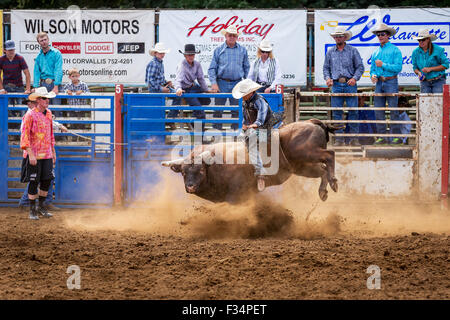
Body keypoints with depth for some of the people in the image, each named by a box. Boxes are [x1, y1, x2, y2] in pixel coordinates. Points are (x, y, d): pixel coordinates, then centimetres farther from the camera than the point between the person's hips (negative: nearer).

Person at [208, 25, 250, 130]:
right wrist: (214, 83, -7)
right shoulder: (218, 50, 4)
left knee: (236, 110, 3)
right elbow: (212, 69, 4)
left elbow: (247, 68, 15)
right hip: (222, 83, -1)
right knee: (218, 109, -2)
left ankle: (235, 129, 10)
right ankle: (217, 129, 4)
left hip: (237, 84, 1)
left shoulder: (242, 50, 9)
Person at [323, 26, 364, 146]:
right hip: (336, 85, 2)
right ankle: (339, 138, 2)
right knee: (336, 112, -2)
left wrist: (355, 78, -11)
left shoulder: (352, 51, 5)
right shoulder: (330, 52, 13)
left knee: (353, 111, -5)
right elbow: (326, 68, 17)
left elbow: (360, 67, 4)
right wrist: (327, 78, -2)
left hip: (350, 84, -2)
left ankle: (353, 138, 0)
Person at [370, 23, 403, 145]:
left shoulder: (395, 50, -1)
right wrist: (373, 75, -2)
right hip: (379, 83, 6)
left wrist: (383, 65, -12)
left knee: (393, 111, -6)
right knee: (379, 111, 2)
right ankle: (382, 136, 6)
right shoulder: (375, 53, 18)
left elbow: (398, 67, -10)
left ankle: (396, 136, -3)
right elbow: (372, 68, 20)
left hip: (391, 82, -6)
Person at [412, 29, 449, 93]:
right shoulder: (416, 52, 4)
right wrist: (419, 72, -12)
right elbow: (415, 67, 13)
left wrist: (430, 69, -15)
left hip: (438, 81, -3)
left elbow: (445, 65, -7)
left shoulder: (438, 50, -8)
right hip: (425, 82, 3)